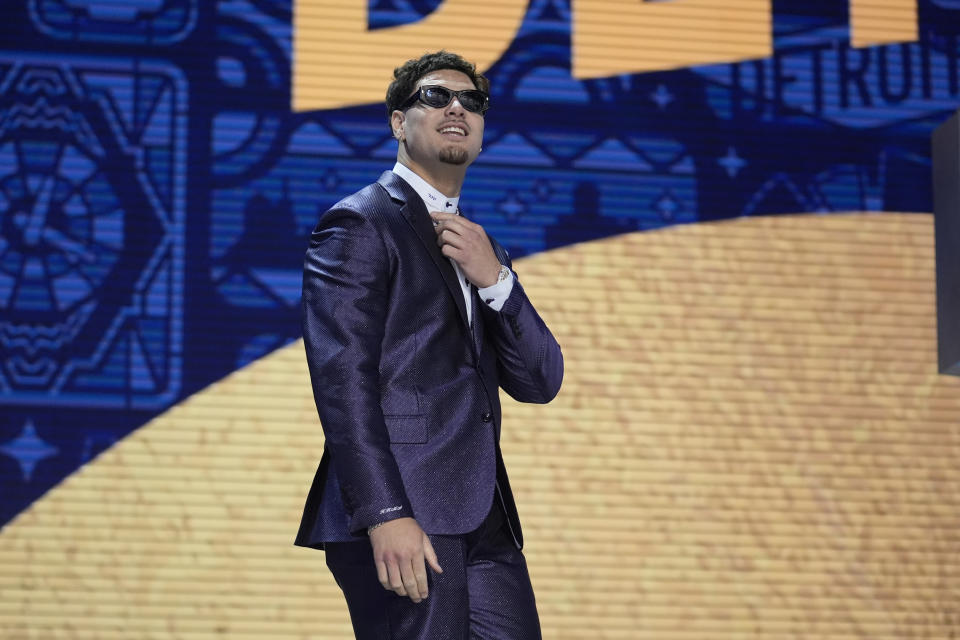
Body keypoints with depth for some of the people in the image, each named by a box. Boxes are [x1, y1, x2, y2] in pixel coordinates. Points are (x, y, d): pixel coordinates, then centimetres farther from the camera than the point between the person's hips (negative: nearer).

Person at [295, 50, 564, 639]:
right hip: (401, 517, -7)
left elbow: (540, 382, 14)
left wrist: (494, 278, -3)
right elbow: (343, 380, -11)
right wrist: (386, 515, -21)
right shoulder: (358, 225, -1)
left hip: (485, 523, 7)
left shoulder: (482, 250, 22)